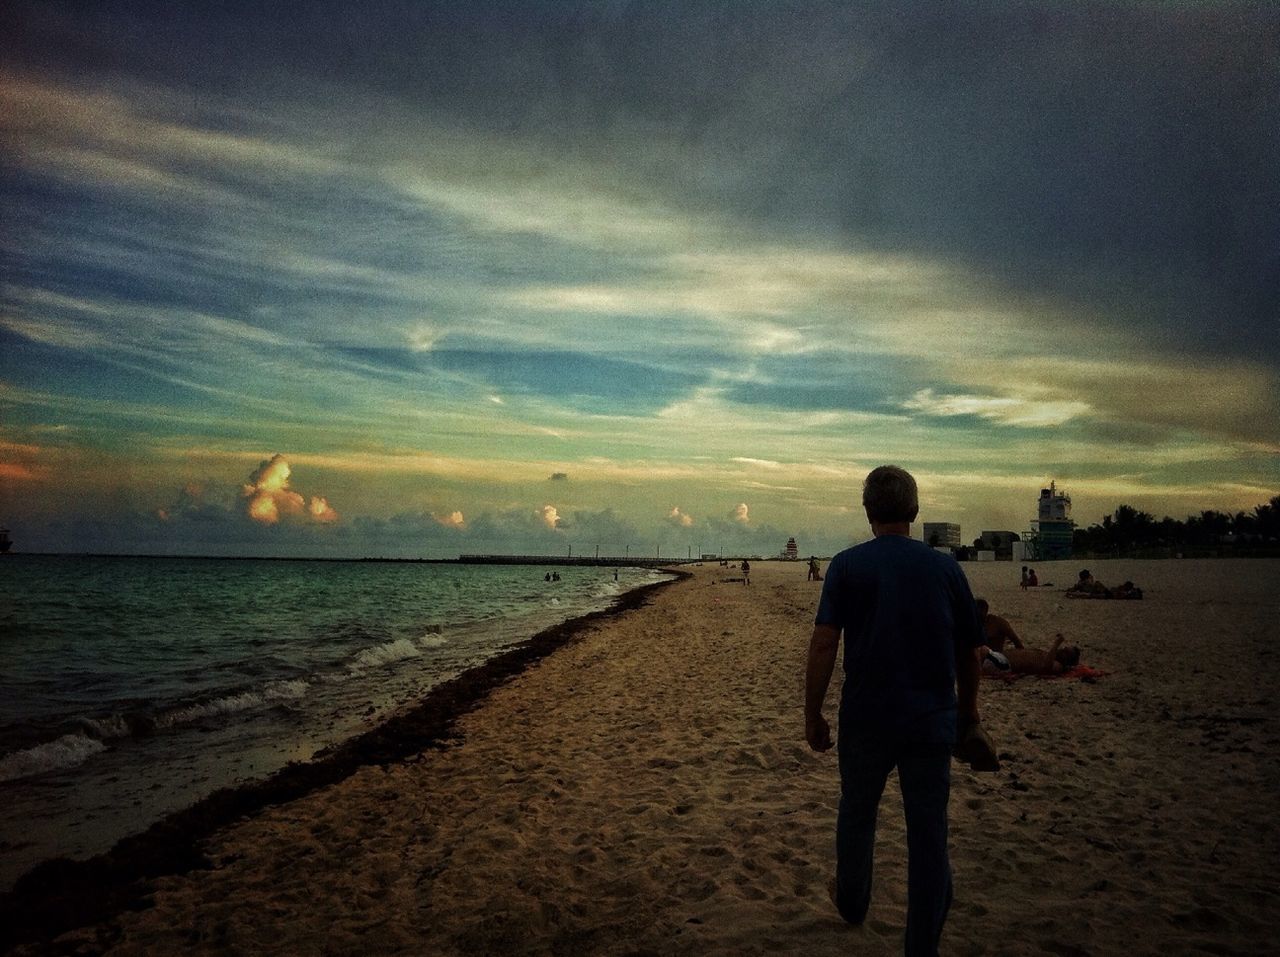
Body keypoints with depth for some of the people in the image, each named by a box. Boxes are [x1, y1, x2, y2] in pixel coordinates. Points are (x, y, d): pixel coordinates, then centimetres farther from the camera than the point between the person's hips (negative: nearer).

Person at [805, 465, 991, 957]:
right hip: (932, 721, 1)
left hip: (866, 718, -1)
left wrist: (812, 714, -4)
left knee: (857, 812, 21)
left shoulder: (847, 565, -6)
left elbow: (823, 644, -13)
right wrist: (969, 718, 19)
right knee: (928, 834, 8)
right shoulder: (946, 567, 1)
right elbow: (968, 652, 7)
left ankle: (852, 902, 42)